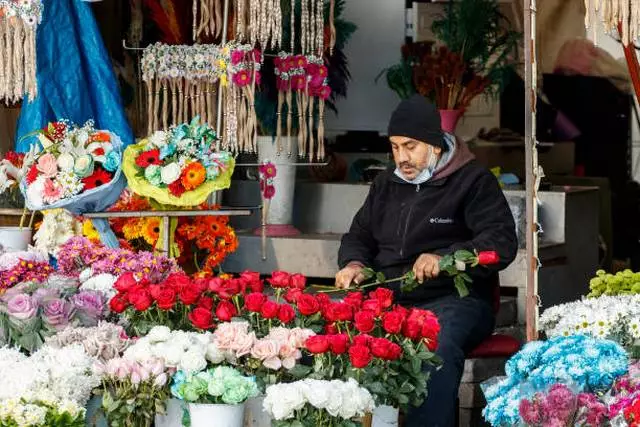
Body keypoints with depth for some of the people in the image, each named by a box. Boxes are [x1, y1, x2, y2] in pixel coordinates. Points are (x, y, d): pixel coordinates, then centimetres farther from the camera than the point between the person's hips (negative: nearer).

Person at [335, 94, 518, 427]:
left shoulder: (472, 181, 3)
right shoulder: (387, 184, 22)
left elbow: (502, 242, -7)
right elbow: (359, 235, 34)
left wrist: (445, 259, -22)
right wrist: (354, 264, 9)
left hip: (452, 299, -5)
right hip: (388, 299, 6)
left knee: (437, 348, -41)